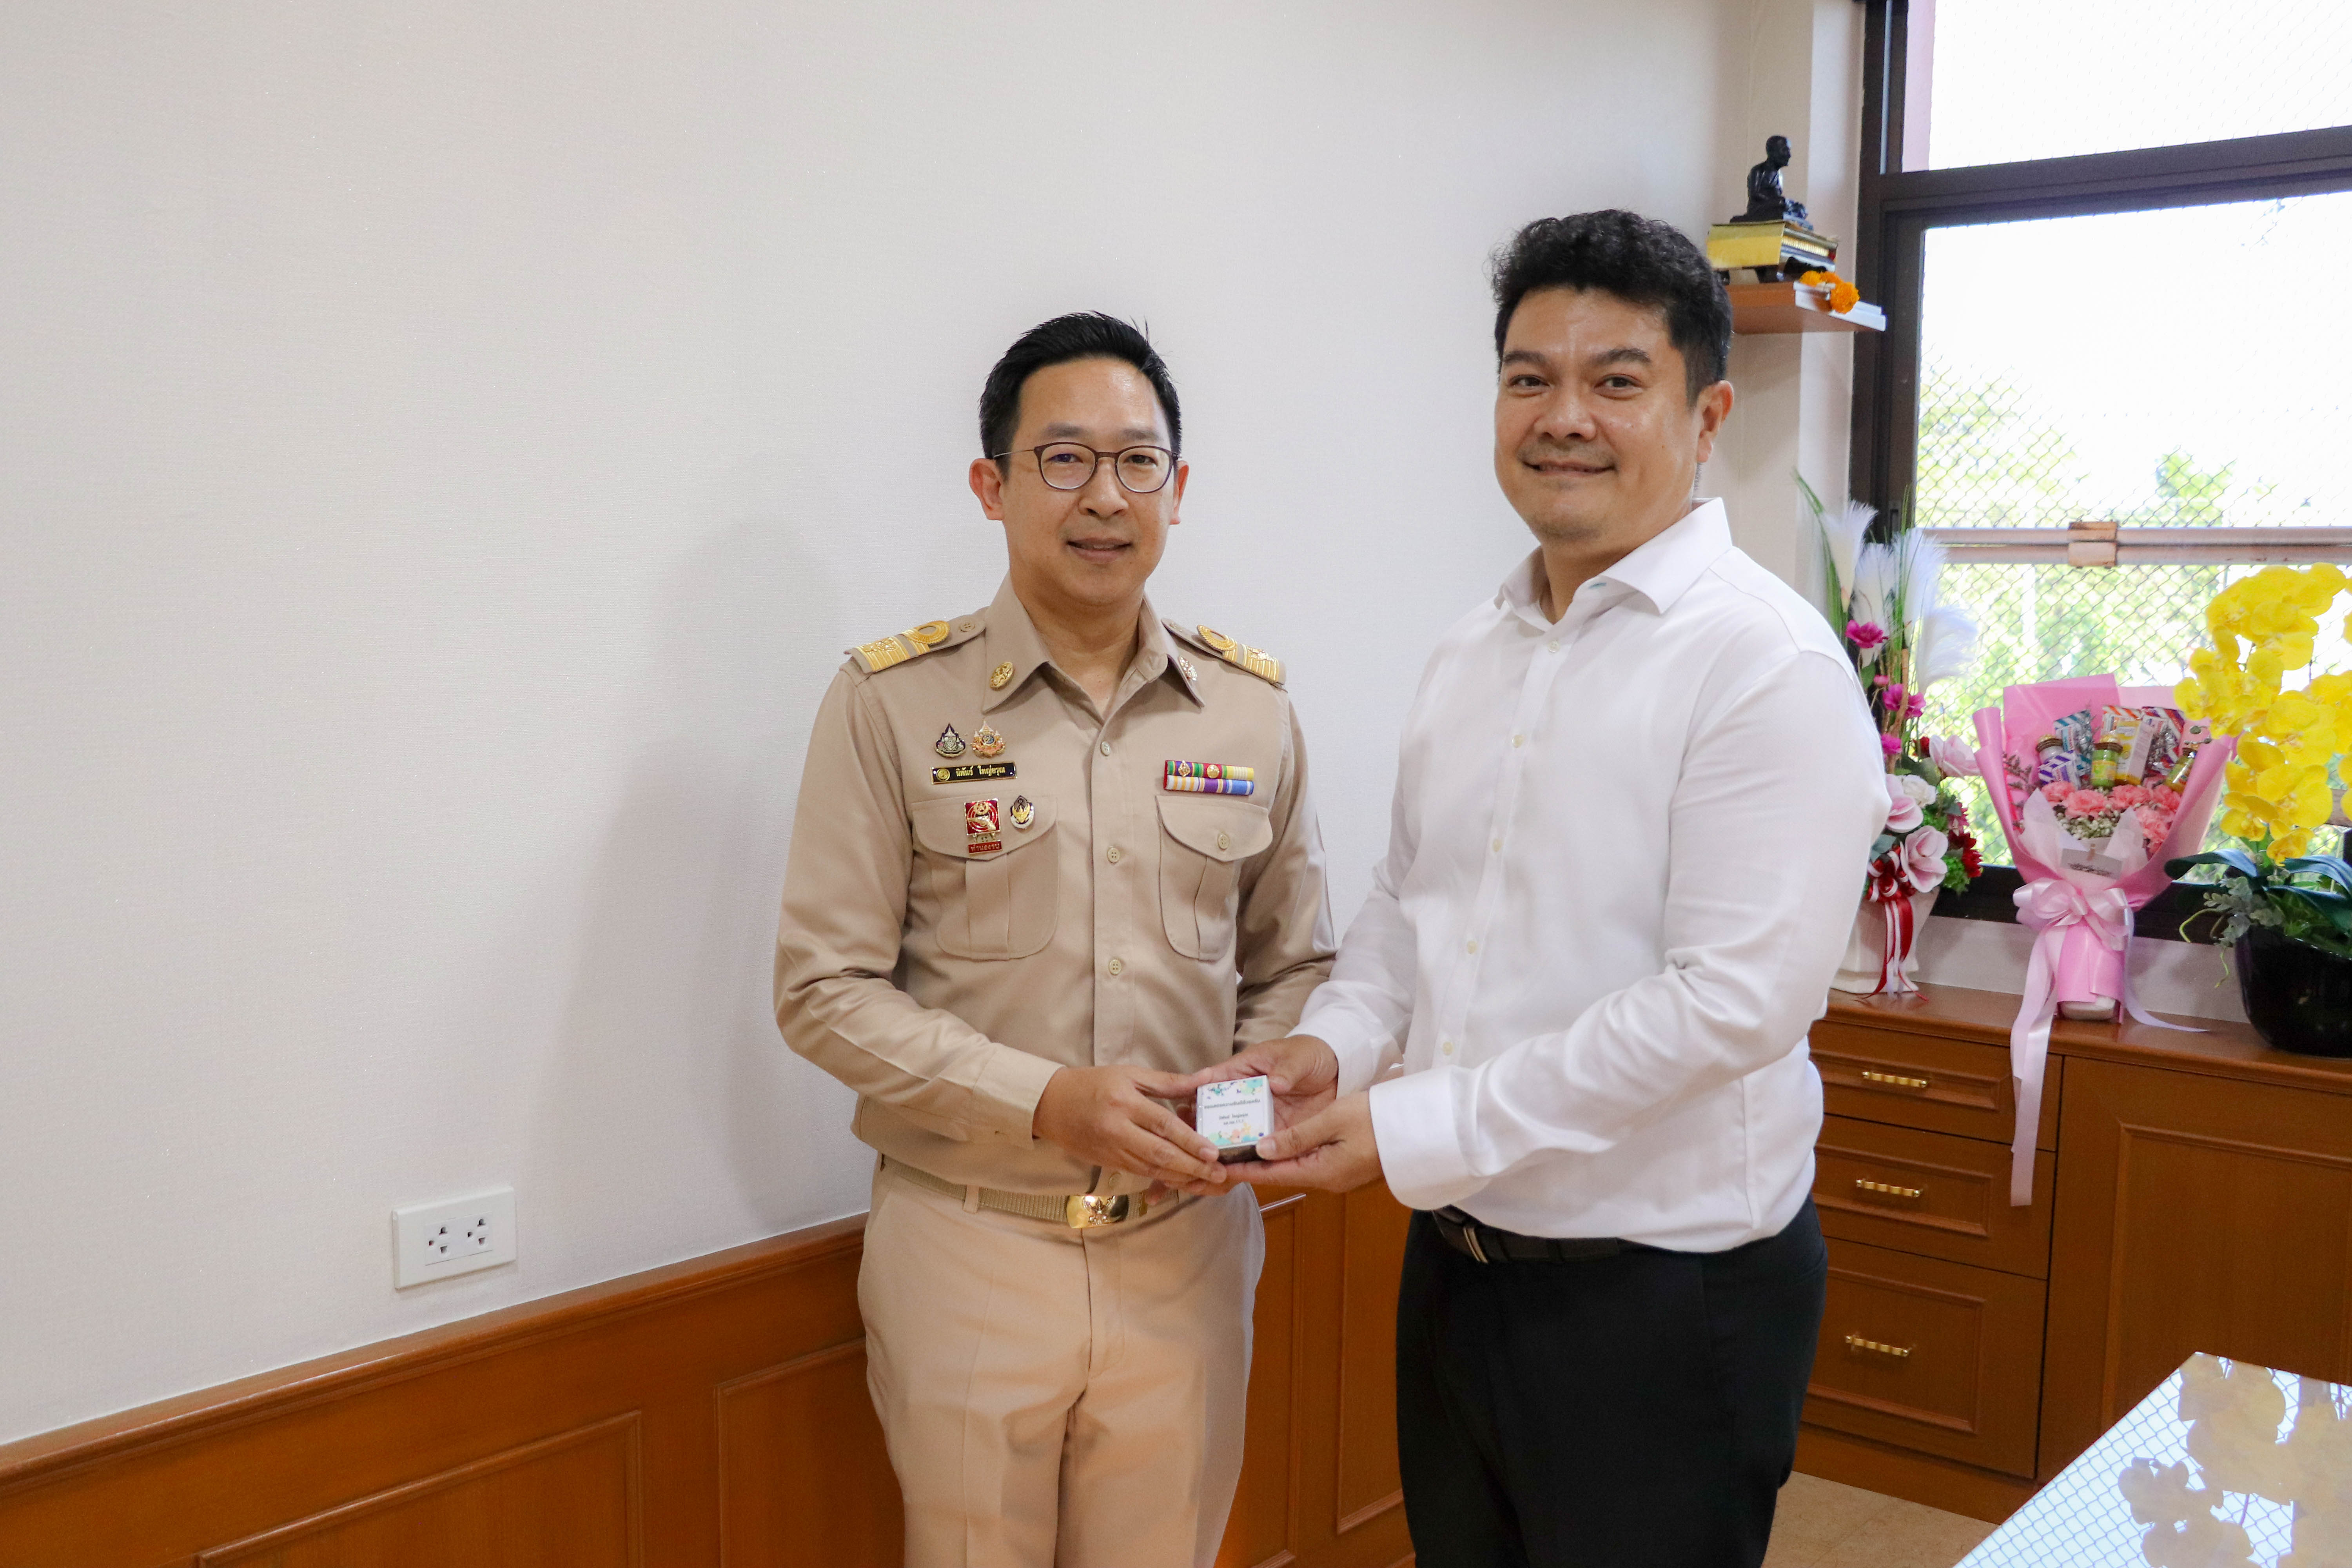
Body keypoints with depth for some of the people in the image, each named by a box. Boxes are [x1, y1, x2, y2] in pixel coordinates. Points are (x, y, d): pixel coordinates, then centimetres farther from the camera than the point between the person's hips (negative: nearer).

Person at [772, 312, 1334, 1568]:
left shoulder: (1249, 707, 3)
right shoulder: (893, 701, -7)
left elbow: (1293, 965, 11)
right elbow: (824, 992, -8)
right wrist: (1045, 1101, -19)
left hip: (1187, 1245, 3)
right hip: (967, 1247, -2)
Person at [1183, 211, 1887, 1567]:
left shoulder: (1769, 665, -16)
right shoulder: (1476, 651, 8)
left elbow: (1734, 999, -23)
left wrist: (1416, 1130, -22)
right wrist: (1339, 1042, -3)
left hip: (1667, 1292, -7)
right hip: (1457, 1255, 7)